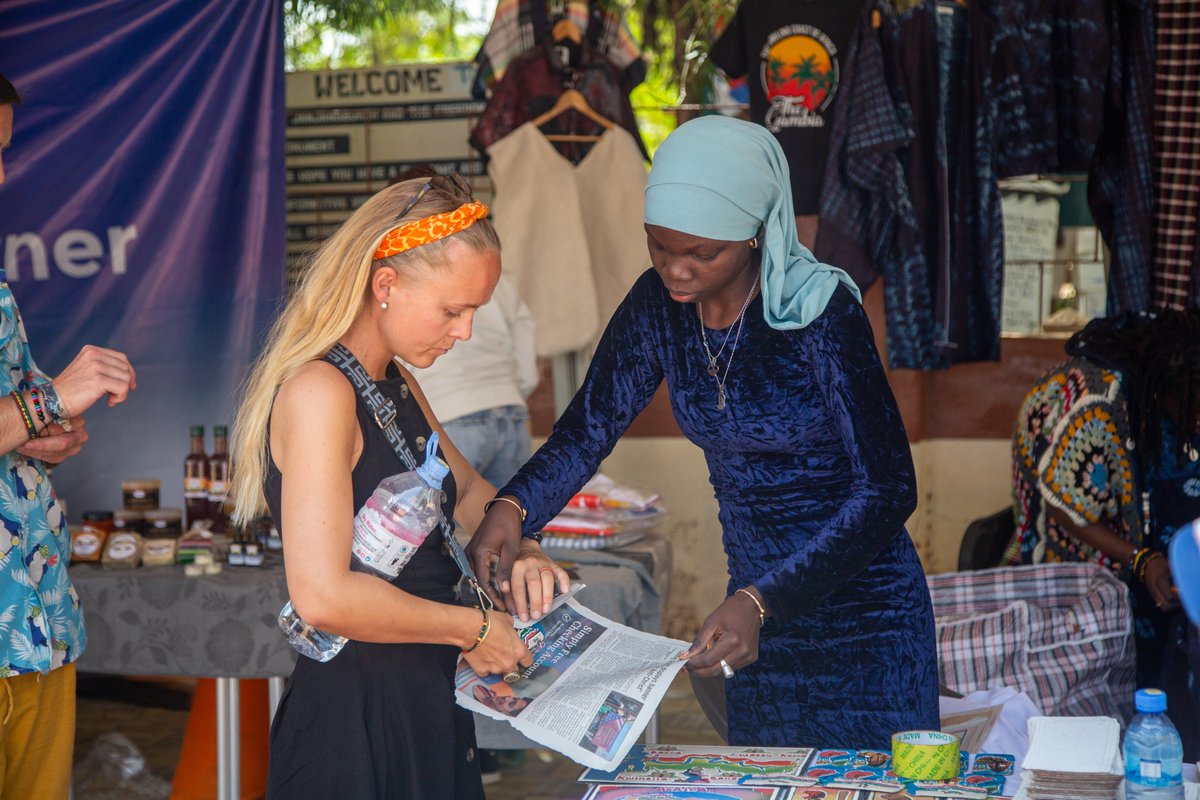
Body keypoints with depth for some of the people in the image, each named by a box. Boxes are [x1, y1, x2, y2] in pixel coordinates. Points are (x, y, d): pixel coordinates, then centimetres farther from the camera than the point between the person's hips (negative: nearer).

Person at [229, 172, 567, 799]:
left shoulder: (397, 385, 10)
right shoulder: (319, 393, -20)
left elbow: (467, 489, 27)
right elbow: (323, 597, -29)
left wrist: (519, 553, 5)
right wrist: (472, 629, -17)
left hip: (424, 698, 9)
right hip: (355, 712, -9)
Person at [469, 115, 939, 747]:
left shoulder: (819, 311, -22)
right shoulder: (658, 306, -6)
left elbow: (887, 489, -22)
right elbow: (588, 428, -1)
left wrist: (759, 602, -31)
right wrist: (513, 506, -22)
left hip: (864, 613, -5)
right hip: (757, 607, 5)